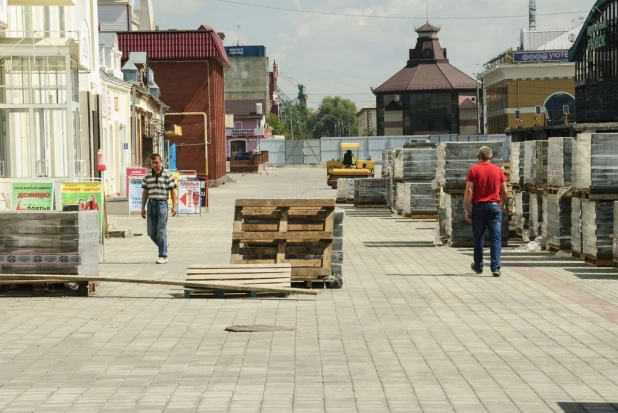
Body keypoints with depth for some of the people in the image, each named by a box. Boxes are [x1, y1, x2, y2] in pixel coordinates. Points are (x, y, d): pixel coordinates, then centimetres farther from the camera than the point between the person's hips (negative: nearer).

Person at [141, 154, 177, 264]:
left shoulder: (167, 175, 0)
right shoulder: (147, 176, 10)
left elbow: (172, 191, 0)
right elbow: (145, 192, 14)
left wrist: (174, 206, -7)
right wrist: (143, 208, 12)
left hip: (162, 204, -4)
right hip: (151, 204, 4)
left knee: (161, 232, -6)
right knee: (151, 233, 6)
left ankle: (163, 256, 0)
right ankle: (163, 246, 31)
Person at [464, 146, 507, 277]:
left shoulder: (473, 170, -3)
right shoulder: (498, 170, 3)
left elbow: (469, 190, -9)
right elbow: (504, 191, 6)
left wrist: (466, 210, -5)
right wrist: (503, 205, 24)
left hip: (479, 207, -1)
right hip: (494, 206, 1)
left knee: (478, 238, 12)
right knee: (496, 238, -1)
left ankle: (478, 266, 24)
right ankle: (495, 267, -11)